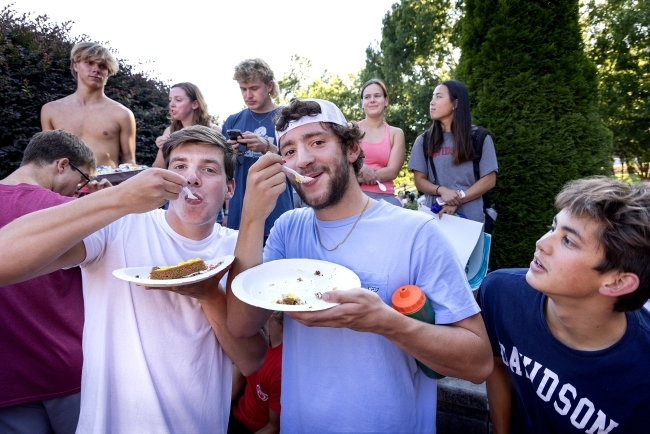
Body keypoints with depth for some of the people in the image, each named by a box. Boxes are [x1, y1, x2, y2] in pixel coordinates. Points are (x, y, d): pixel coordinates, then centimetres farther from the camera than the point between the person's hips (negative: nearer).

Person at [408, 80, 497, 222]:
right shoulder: (424, 140, 6)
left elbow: (489, 180, -3)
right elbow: (419, 180, 3)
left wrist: (458, 200, -15)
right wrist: (442, 190, -17)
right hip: (434, 214, 1)